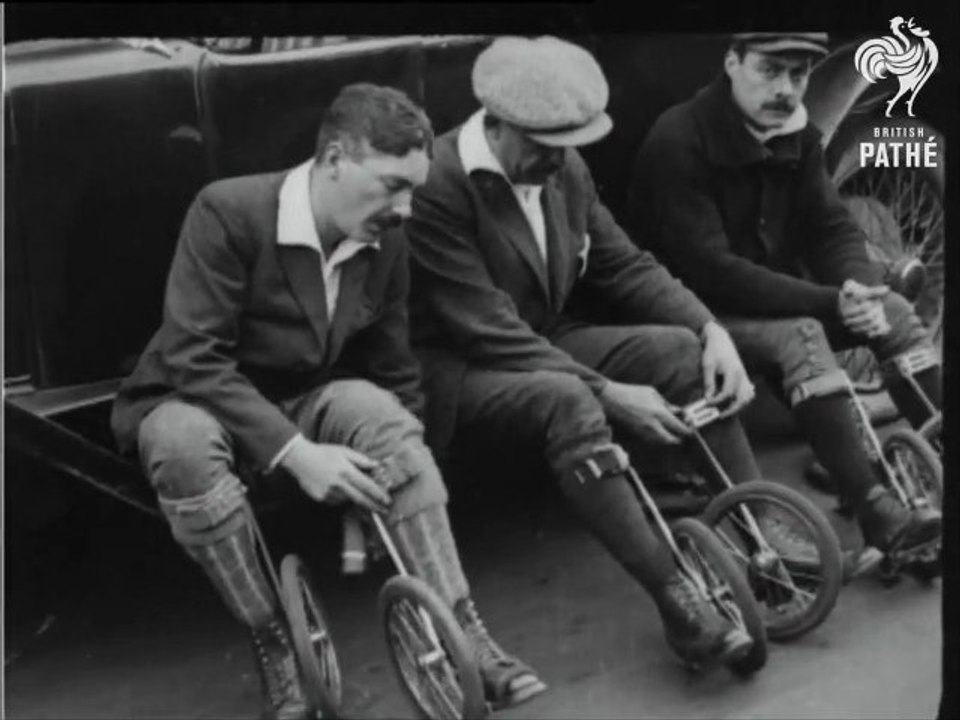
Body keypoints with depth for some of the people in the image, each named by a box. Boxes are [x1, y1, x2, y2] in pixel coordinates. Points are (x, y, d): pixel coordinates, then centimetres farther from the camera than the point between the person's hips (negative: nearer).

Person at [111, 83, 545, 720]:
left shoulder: (385, 243, -4)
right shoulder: (228, 211, -22)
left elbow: (398, 376, 2)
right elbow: (193, 358, -27)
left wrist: (406, 490, -9)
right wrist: (295, 453, -34)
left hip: (304, 402, 4)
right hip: (192, 399, -4)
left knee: (382, 414, -28)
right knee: (185, 443, -38)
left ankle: (461, 634, -27)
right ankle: (276, 649, -23)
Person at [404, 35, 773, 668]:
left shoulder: (564, 167, -1)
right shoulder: (437, 187, -24)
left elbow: (624, 265, 5)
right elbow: (490, 332, -27)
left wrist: (710, 328, -11)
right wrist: (608, 394, -30)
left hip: (546, 343, 7)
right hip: (459, 369, -7)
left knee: (683, 349, -13)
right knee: (568, 399, -36)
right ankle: (676, 598, -35)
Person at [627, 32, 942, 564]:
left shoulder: (796, 135, 2)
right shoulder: (679, 141, -21)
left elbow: (833, 229, 1)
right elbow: (709, 271, -27)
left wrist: (859, 289, -22)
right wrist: (828, 302, -32)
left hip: (778, 300, 8)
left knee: (893, 311, -10)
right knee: (801, 337, -33)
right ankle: (877, 512, -35)